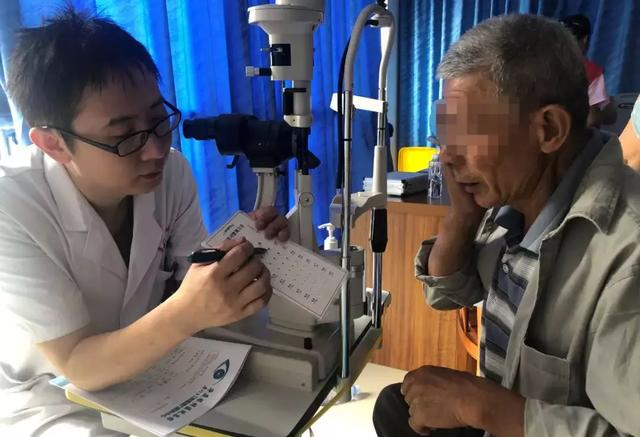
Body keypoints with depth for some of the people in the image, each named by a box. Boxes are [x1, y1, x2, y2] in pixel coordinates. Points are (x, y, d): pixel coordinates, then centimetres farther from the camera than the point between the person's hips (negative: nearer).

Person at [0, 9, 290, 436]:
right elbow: (77, 366, -24)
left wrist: (241, 254, -26)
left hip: (146, 372, 4)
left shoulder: (172, 172, -14)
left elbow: (196, 285, -7)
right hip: (49, 398, -4)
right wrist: (186, 314, -40)